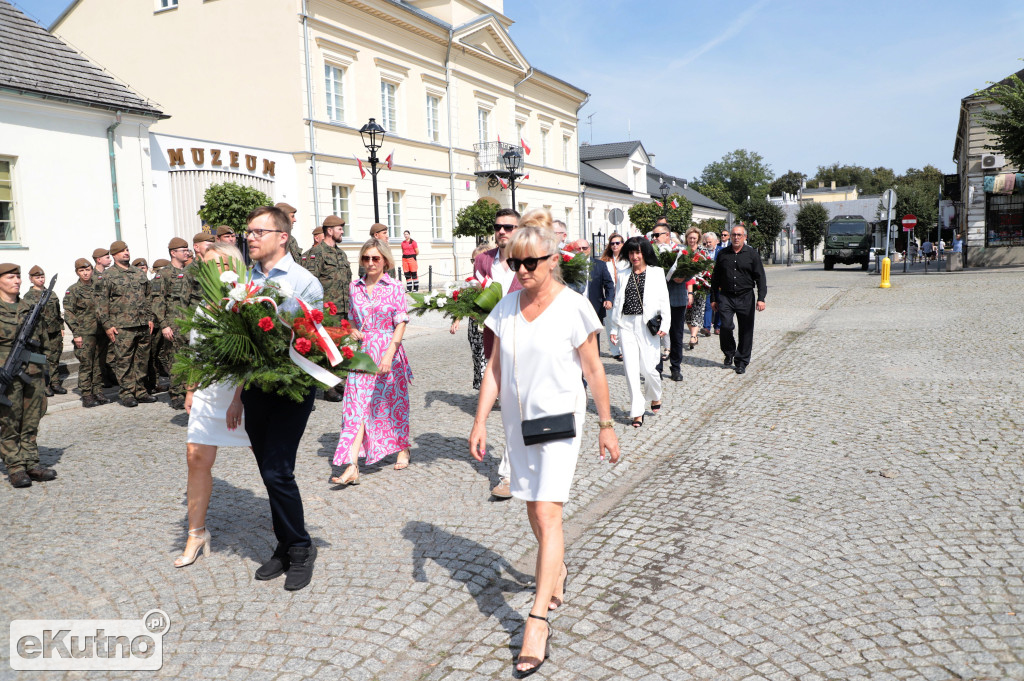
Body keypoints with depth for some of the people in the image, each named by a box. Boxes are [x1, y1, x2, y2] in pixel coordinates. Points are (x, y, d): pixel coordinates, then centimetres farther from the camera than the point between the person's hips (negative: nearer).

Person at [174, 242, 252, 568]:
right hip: (208, 393, 6)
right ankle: (196, 533, 15)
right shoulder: (203, 305, 10)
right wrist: (191, 390, 19)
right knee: (197, 457, 1)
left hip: (244, 393, -6)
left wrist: (238, 398, -20)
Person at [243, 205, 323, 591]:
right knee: (269, 472, 12)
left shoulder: (304, 282, -4)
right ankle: (286, 548, 27)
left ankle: (300, 550, 11)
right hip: (254, 385, 5)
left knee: (278, 472, -9)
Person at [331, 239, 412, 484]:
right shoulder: (355, 287, 8)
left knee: (393, 402, 11)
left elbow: (400, 324, -9)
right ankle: (352, 466, -8)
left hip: (388, 353, -3)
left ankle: (403, 449, 35)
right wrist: (353, 331, -4)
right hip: (361, 353, 3)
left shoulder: (394, 288, -4)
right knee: (358, 407, -5)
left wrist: (389, 355, -18)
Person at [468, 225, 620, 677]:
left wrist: (606, 425, -4)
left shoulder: (573, 307, -11)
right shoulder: (505, 308, 2)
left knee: (547, 513, -11)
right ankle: (557, 568, 45)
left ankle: (538, 622, -5)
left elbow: (593, 370, -6)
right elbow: (494, 368, 4)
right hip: (517, 421, 5)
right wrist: (479, 422, -1)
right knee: (534, 509, 17)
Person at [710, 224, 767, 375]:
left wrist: (761, 298, -10)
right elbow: (715, 278, 14)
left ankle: (741, 362, 14)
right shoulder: (723, 254, 8)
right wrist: (713, 299, 11)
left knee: (746, 330, 2)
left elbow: (760, 277, 1)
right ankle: (729, 353, 16)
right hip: (725, 296, 1)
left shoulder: (752, 254, 3)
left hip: (746, 298, 0)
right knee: (725, 326, -12)